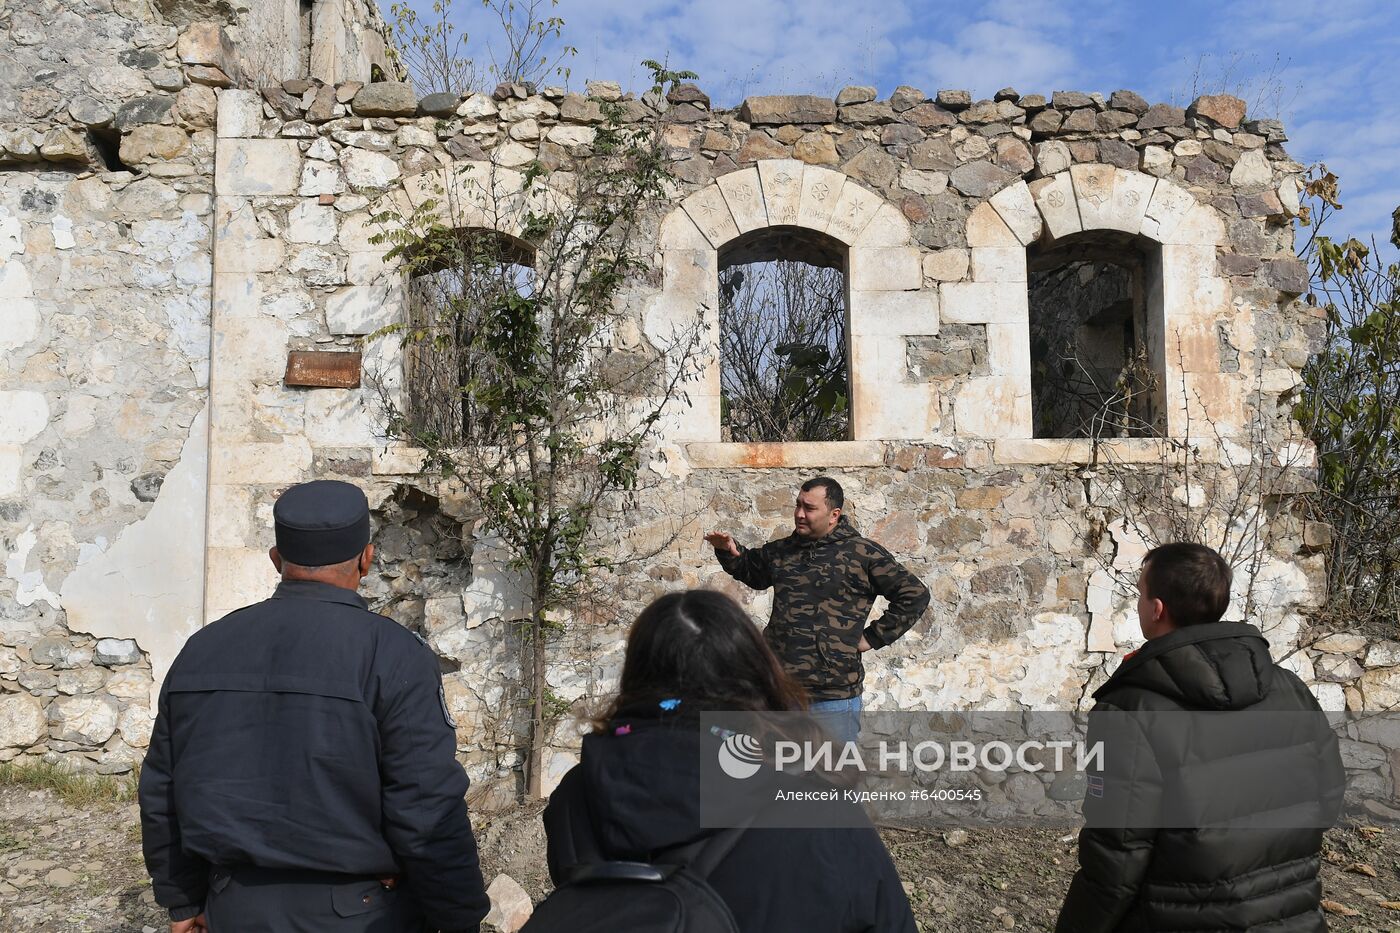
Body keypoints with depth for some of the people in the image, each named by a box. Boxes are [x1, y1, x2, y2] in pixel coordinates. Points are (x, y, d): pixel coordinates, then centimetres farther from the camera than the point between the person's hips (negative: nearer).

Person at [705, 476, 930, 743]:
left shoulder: (863, 554, -6)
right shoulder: (782, 551, 9)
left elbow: (915, 594, -4)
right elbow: (750, 570, 28)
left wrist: (872, 637, -6)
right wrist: (730, 552, 6)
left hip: (834, 696, -5)